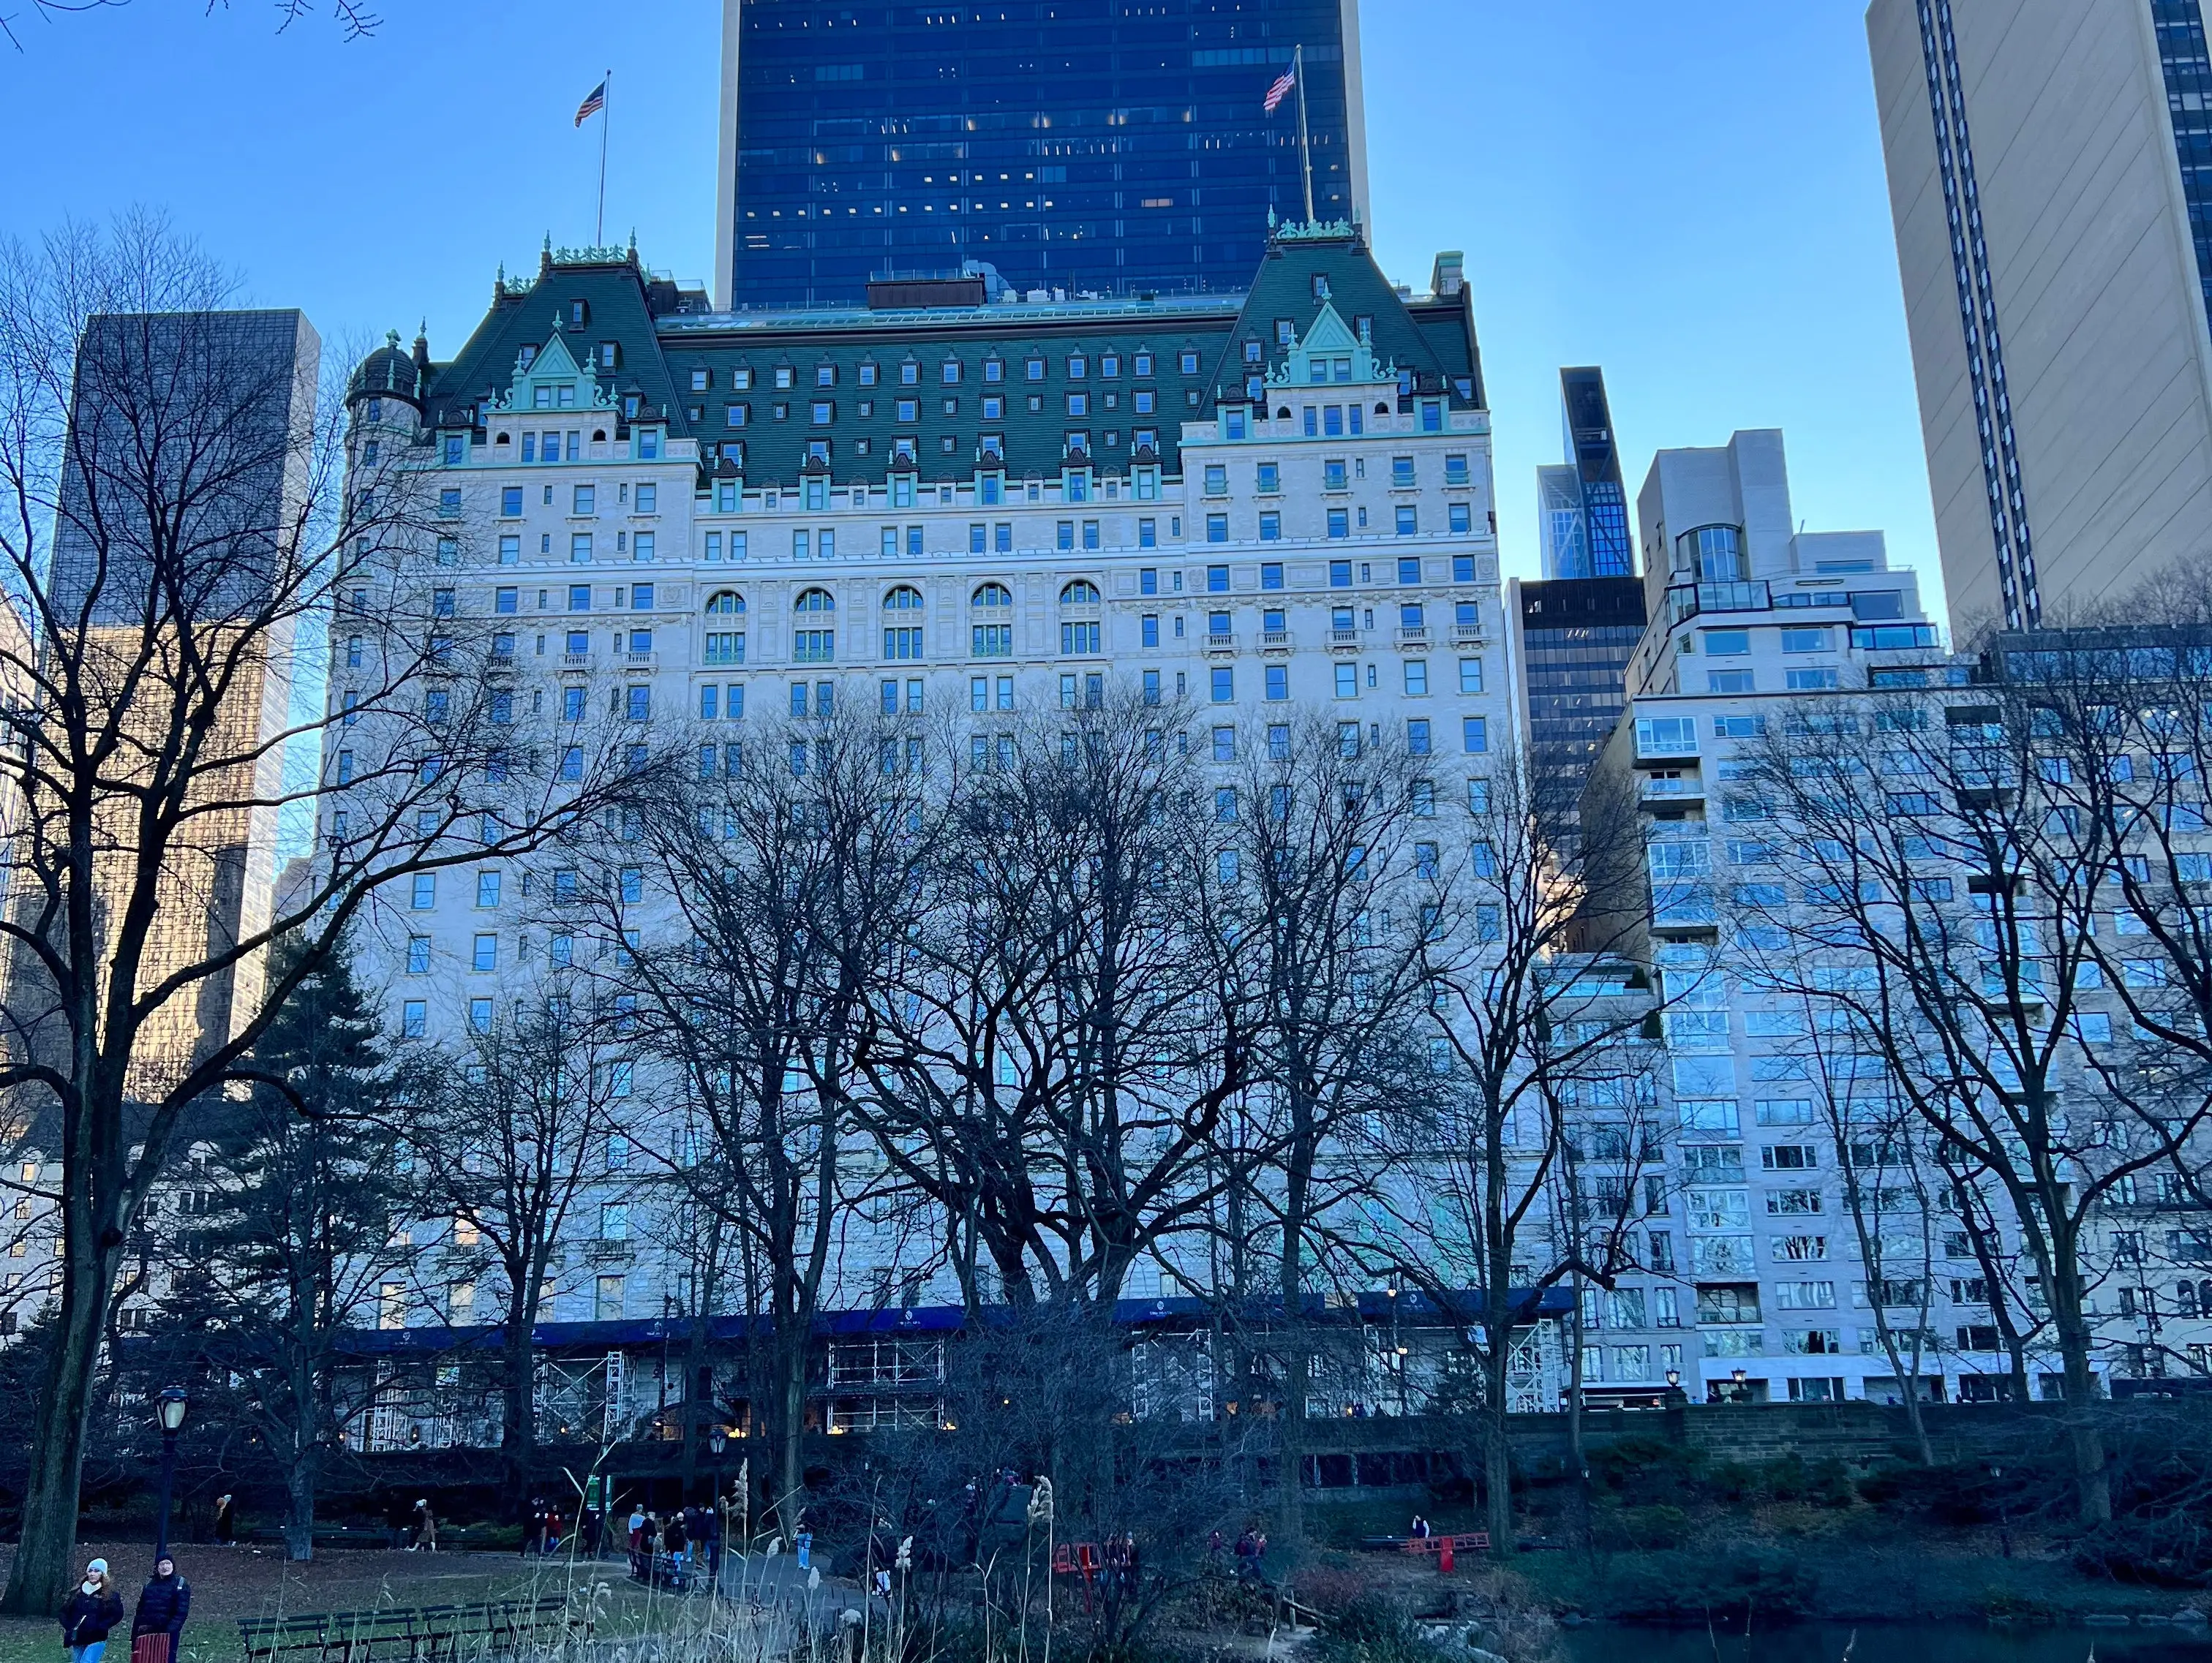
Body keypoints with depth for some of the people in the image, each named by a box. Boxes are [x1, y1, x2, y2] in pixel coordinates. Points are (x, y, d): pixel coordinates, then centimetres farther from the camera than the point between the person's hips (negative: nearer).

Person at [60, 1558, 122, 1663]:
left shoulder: (110, 1594, -3)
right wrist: (69, 1627, -3)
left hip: (96, 1639, -5)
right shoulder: (77, 1591, 10)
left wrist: (99, 1627, -16)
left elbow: (117, 1615, -7)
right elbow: (65, 1611, 14)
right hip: (77, 1639, 5)